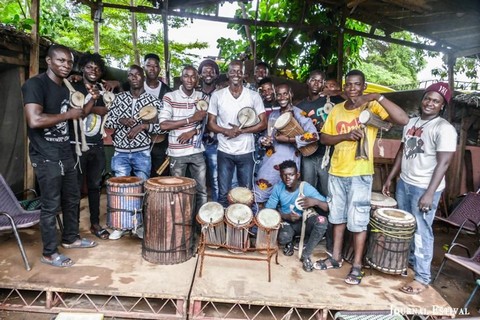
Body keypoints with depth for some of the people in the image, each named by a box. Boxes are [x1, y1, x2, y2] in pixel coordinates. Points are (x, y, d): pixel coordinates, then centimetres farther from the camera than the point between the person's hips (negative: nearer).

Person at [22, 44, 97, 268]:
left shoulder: (65, 88, 12)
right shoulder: (35, 84, -14)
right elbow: (34, 120, -28)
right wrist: (68, 115, -17)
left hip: (65, 153, 8)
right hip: (46, 157, -8)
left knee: (72, 199, 17)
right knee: (51, 205, 0)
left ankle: (70, 238, 35)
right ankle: (49, 253, 15)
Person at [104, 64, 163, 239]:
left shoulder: (153, 101, 0)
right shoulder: (119, 98, 8)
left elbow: (162, 126, -5)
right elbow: (108, 121, 8)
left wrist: (142, 126, -16)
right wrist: (120, 120, -11)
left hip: (142, 153, -2)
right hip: (120, 152, 2)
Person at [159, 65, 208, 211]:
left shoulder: (201, 97, 5)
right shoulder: (169, 97, -6)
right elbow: (163, 125, -16)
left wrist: (193, 131, -12)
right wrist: (191, 119, -17)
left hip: (197, 151, 3)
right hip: (177, 153, -3)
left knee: (202, 191, 8)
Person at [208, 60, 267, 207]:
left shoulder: (254, 96, 0)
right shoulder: (217, 95, 1)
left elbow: (263, 123, -1)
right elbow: (211, 123, 1)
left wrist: (242, 130, -14)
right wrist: (226, 131, -17)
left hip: (246, 151, 0)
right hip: (224, 151, 0)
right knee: (223, 194, 8)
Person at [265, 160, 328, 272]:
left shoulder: (307, 188, -21)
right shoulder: (278, 188, -14)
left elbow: (329, 208, -20)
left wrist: (315, 201, -41)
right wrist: (287, 216, -24)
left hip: (305, 221, 0)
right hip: (287, 222, 0)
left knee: (321, 221, -32)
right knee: (283, 238, -34)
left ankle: (306, 255, -12)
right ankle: (289, 243, 9)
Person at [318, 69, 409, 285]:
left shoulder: (372, 107, -7)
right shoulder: (336, 110, 7)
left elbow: (403, 120, -20)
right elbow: (324, 138, 5)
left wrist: (378, 97, -25)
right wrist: (346, 136, -12)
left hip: (360, 174, -5)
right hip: (336, 172, 5)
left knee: (358, 220, 3)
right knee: (337, 217, 15)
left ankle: (357, 265, 17)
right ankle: (336, 257, 30)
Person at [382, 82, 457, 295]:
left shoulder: (444, 129, -13)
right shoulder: (411, 122, 9)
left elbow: (443, 163, -19)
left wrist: (429, 193, -25)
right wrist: (390, 178, 14)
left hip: (425, 188, -7)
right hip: (404, 183, 7)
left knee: (421, 232, 0)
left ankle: (423, 278, 12)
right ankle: (407, 259, 37)